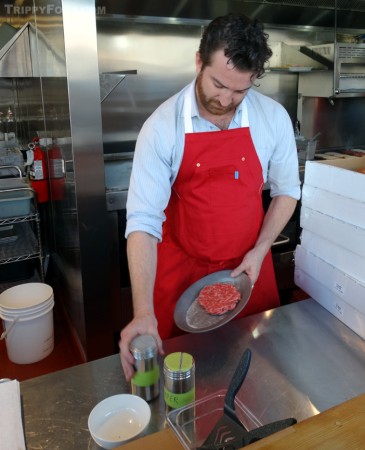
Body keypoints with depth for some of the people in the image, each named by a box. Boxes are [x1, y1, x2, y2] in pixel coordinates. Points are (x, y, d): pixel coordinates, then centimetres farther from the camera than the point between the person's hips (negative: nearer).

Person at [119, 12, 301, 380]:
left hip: (249, 267, 3)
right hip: (181, 269, -2)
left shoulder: (274, 118, -9)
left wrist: (259, 252, -7)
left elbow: (286, 190, 4)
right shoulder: (162, 126, -18)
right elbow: (143, 221, -22)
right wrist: (143, 313, -29)